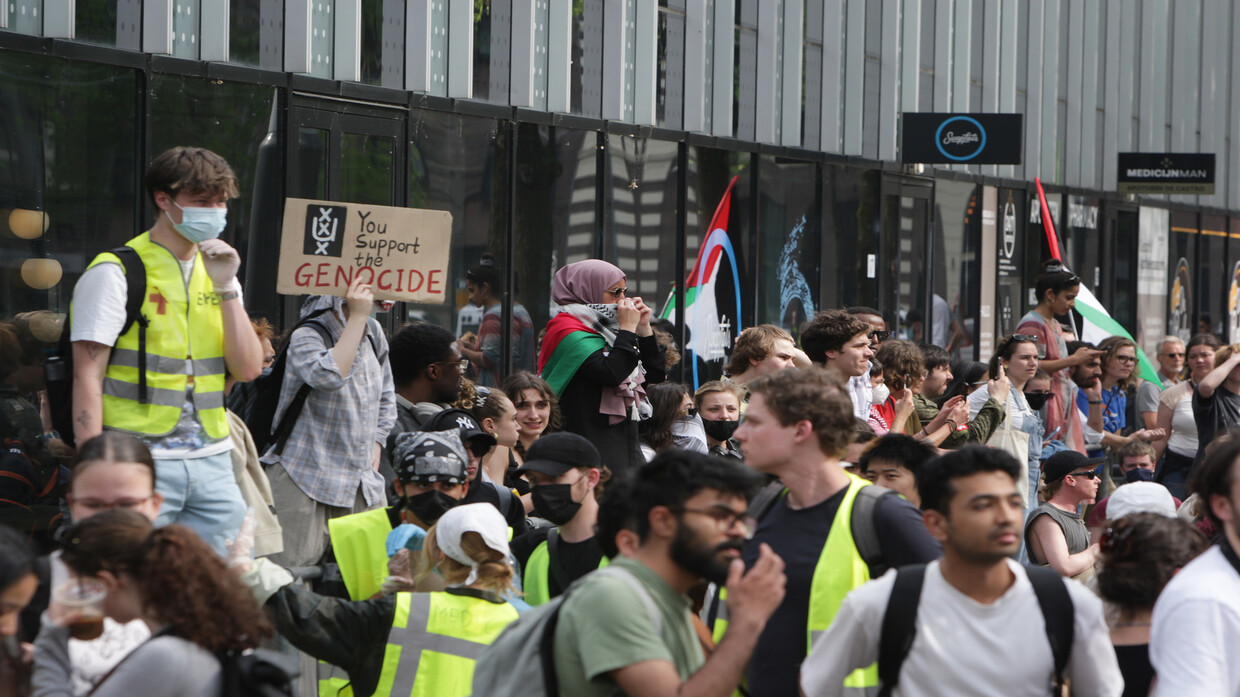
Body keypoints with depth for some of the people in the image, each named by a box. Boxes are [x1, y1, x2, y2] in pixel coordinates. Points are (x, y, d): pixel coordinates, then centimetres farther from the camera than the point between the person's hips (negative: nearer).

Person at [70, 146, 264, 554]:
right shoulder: (117, 272, -4)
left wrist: (226, 288, -3)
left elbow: (248, 369, 7)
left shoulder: (216, 272, 16)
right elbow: (87, 377, -8)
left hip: (212, 462, 6)